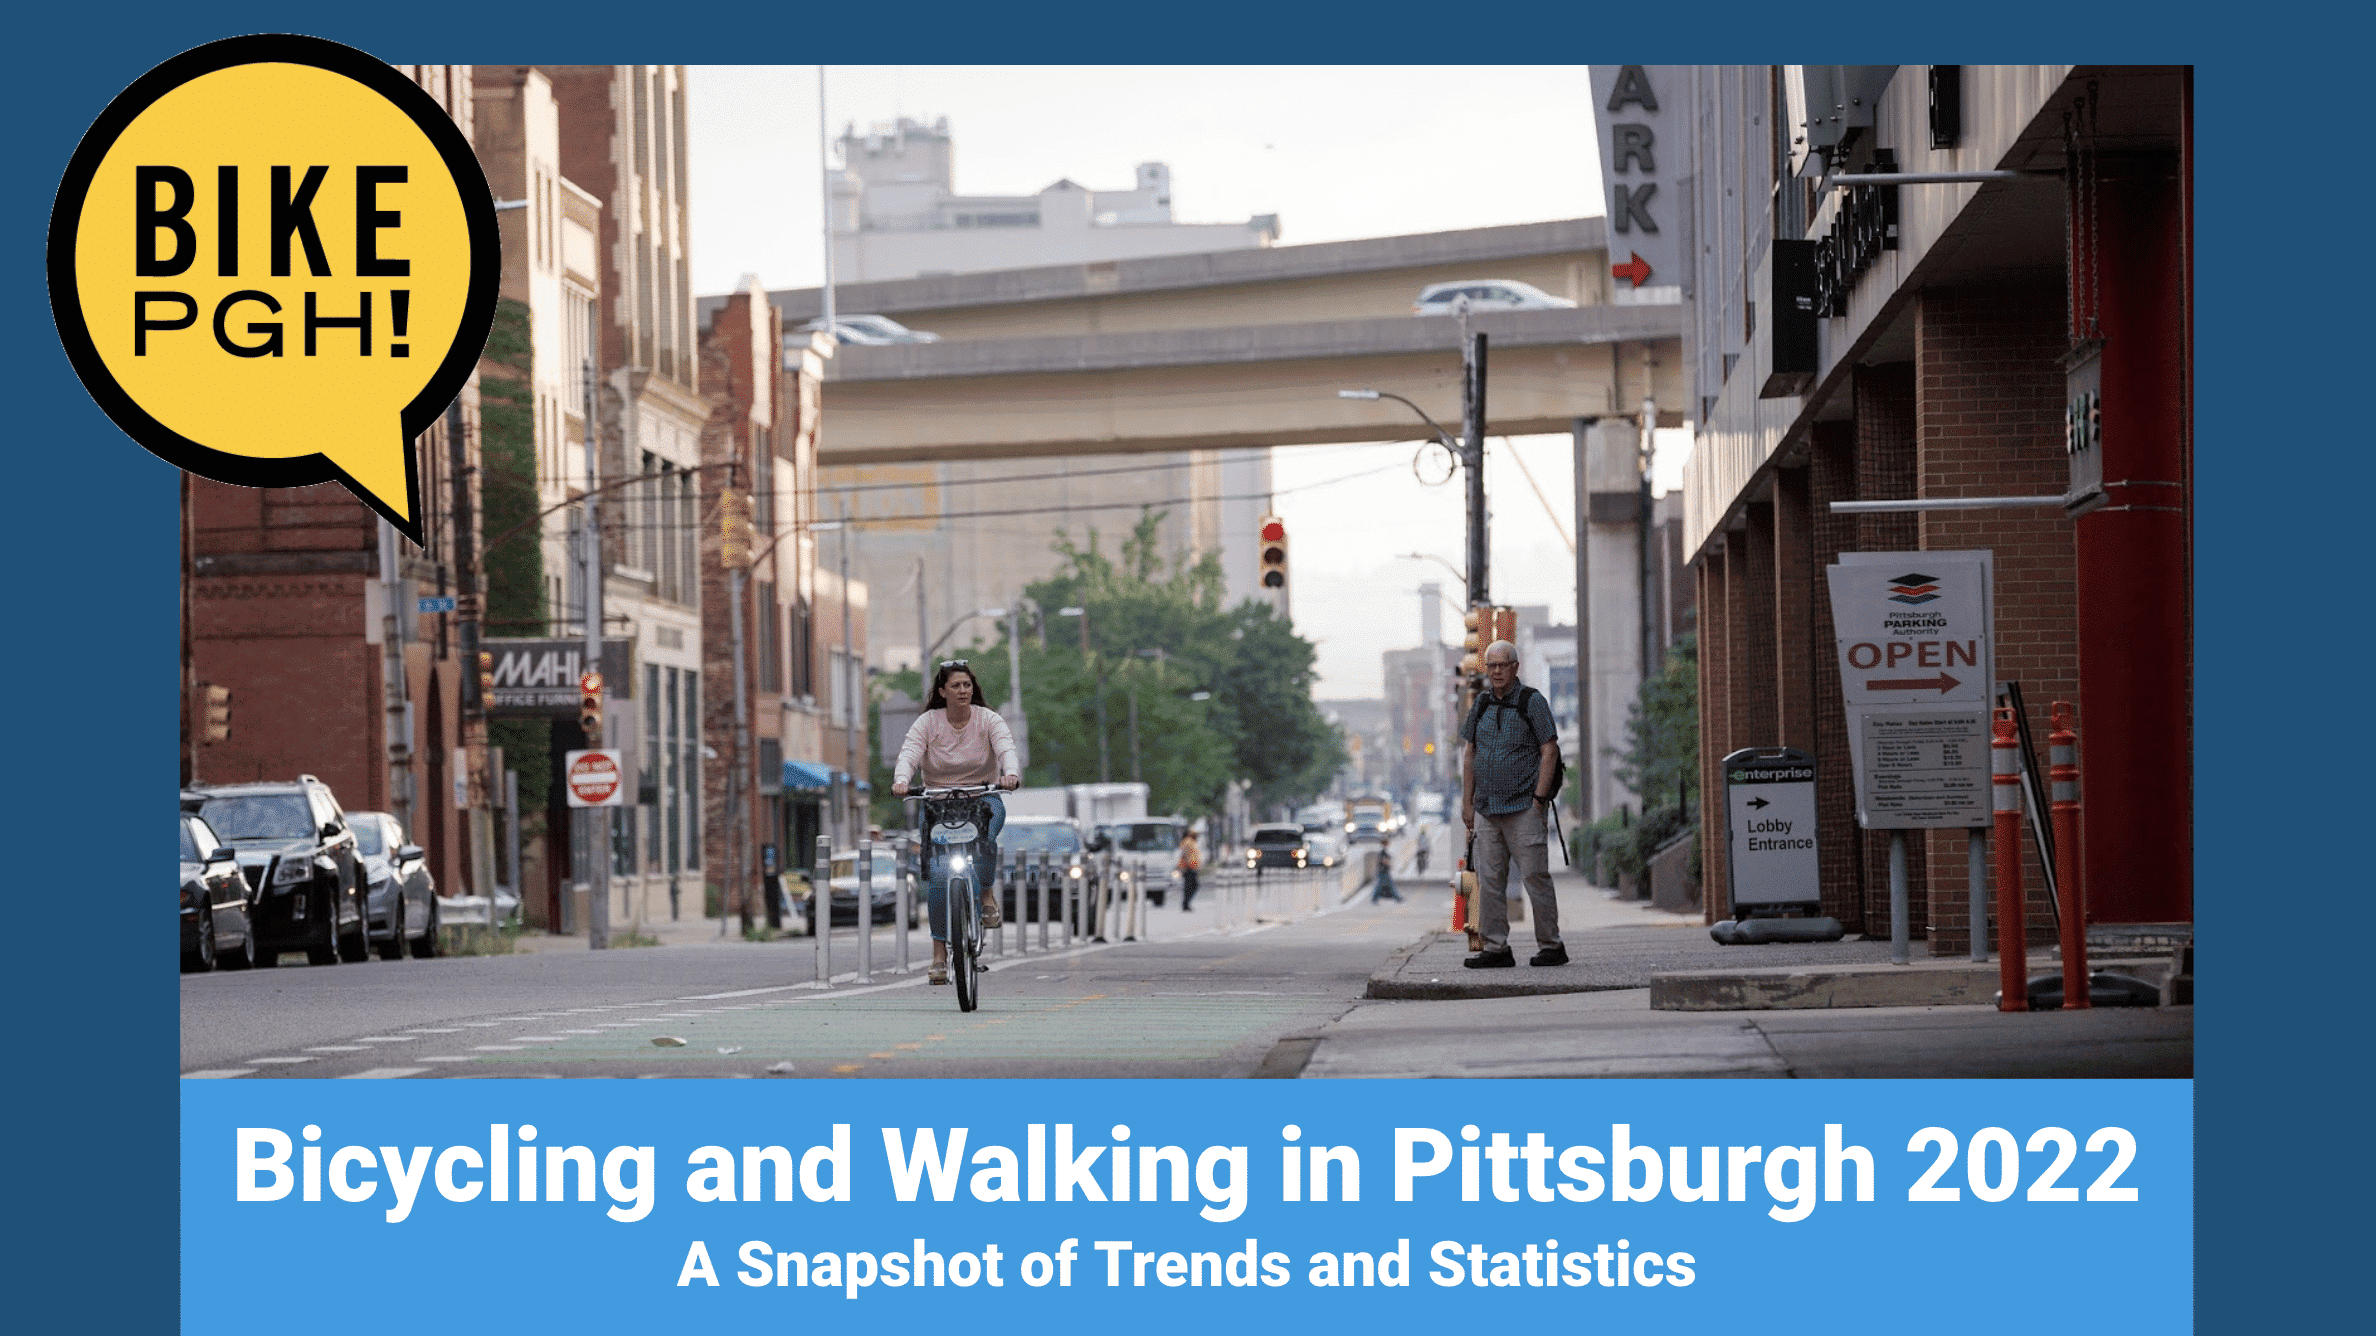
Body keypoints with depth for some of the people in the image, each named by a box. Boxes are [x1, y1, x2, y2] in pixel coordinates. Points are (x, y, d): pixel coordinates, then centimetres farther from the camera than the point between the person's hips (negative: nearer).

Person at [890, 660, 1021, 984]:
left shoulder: (987, 720, -2)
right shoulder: (927, 723, -3)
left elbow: (1006, 748, -18)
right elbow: (909, 753, -17)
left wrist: (1010, 773, -41)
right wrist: (900, 780, -39)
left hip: (983, 798, 0)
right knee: (937, 876, -15)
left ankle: (987, 894, -10)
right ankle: (939, 951, -7)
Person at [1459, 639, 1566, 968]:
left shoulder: (1532, 701, -2)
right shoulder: (1481, 704, 13)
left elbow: (1549, 751, -6)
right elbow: (1469, 753, 16)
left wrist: (1539, 798, -13)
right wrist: (1467, 803, 10)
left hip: (1523, 807, -6)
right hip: (1487, 807, 6)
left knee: (1535, 876, -6)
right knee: (1489, 880, 4)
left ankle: (1551, 945, 1)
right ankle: (1495, 949, 8)